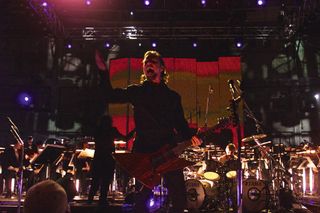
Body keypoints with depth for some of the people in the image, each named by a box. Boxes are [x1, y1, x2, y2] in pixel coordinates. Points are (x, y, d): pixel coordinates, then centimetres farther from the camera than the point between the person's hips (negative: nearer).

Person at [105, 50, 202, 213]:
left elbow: (180, 123, 13)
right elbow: (110, 96, 0)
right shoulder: (136, 91, 9)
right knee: (142, 198, 3)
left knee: (179, 199, 0)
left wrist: (190, 137, -5)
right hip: (143, 151, -1)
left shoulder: (173, 96, 14)